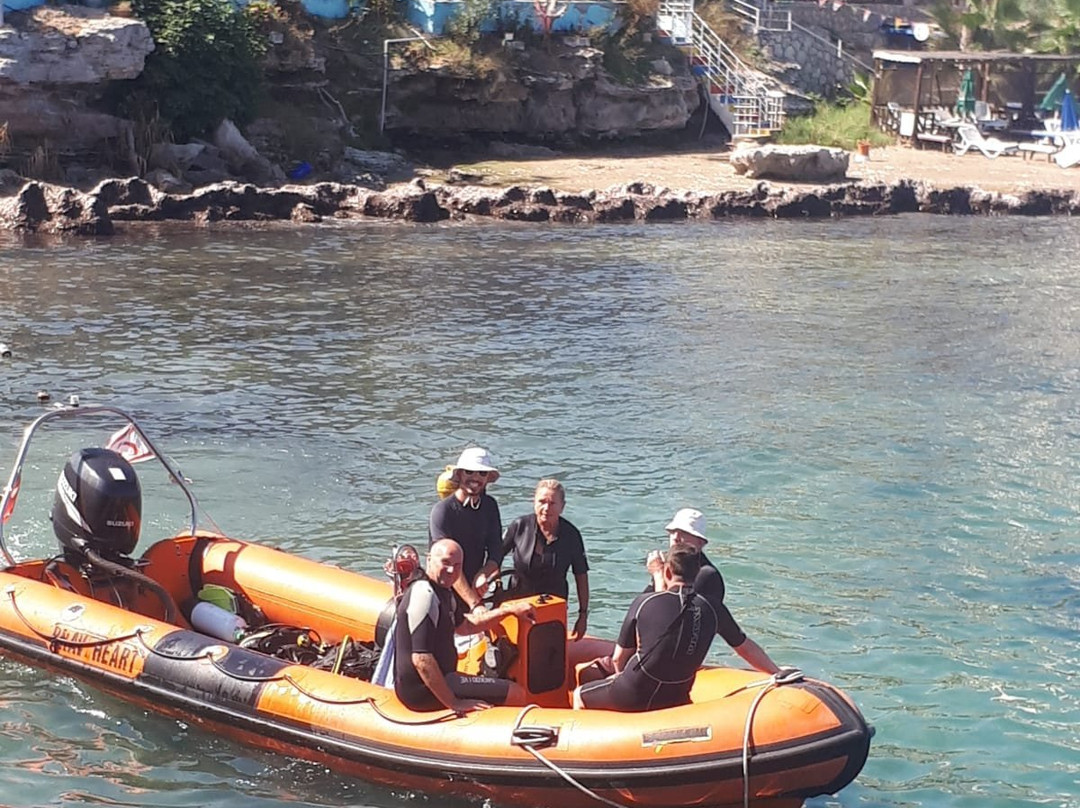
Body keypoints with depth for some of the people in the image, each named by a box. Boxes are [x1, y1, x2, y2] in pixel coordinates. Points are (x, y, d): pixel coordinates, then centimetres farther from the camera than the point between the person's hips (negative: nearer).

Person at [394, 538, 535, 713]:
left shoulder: (442, 591, 11)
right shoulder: (425, 595, -21)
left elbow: (465, 626, 28)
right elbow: (421, 659, -28)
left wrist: (508, 609, 19)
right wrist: (453, 703, -27)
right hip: (422, 690, -11)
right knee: (516, 694, -13)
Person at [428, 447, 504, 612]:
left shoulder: (490, 506, 8)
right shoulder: (442, 510, -12)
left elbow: (496, 552, 7)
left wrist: (483, 575, -15)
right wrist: (474, 604, -27)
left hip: (473, 588, 5)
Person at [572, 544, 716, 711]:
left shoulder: (644, 602, -15)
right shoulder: (709, 611, -6)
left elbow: (618, 658, -6)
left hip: (635, 697, -5)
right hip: (677, 699, 5)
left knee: (580, 696, 22)